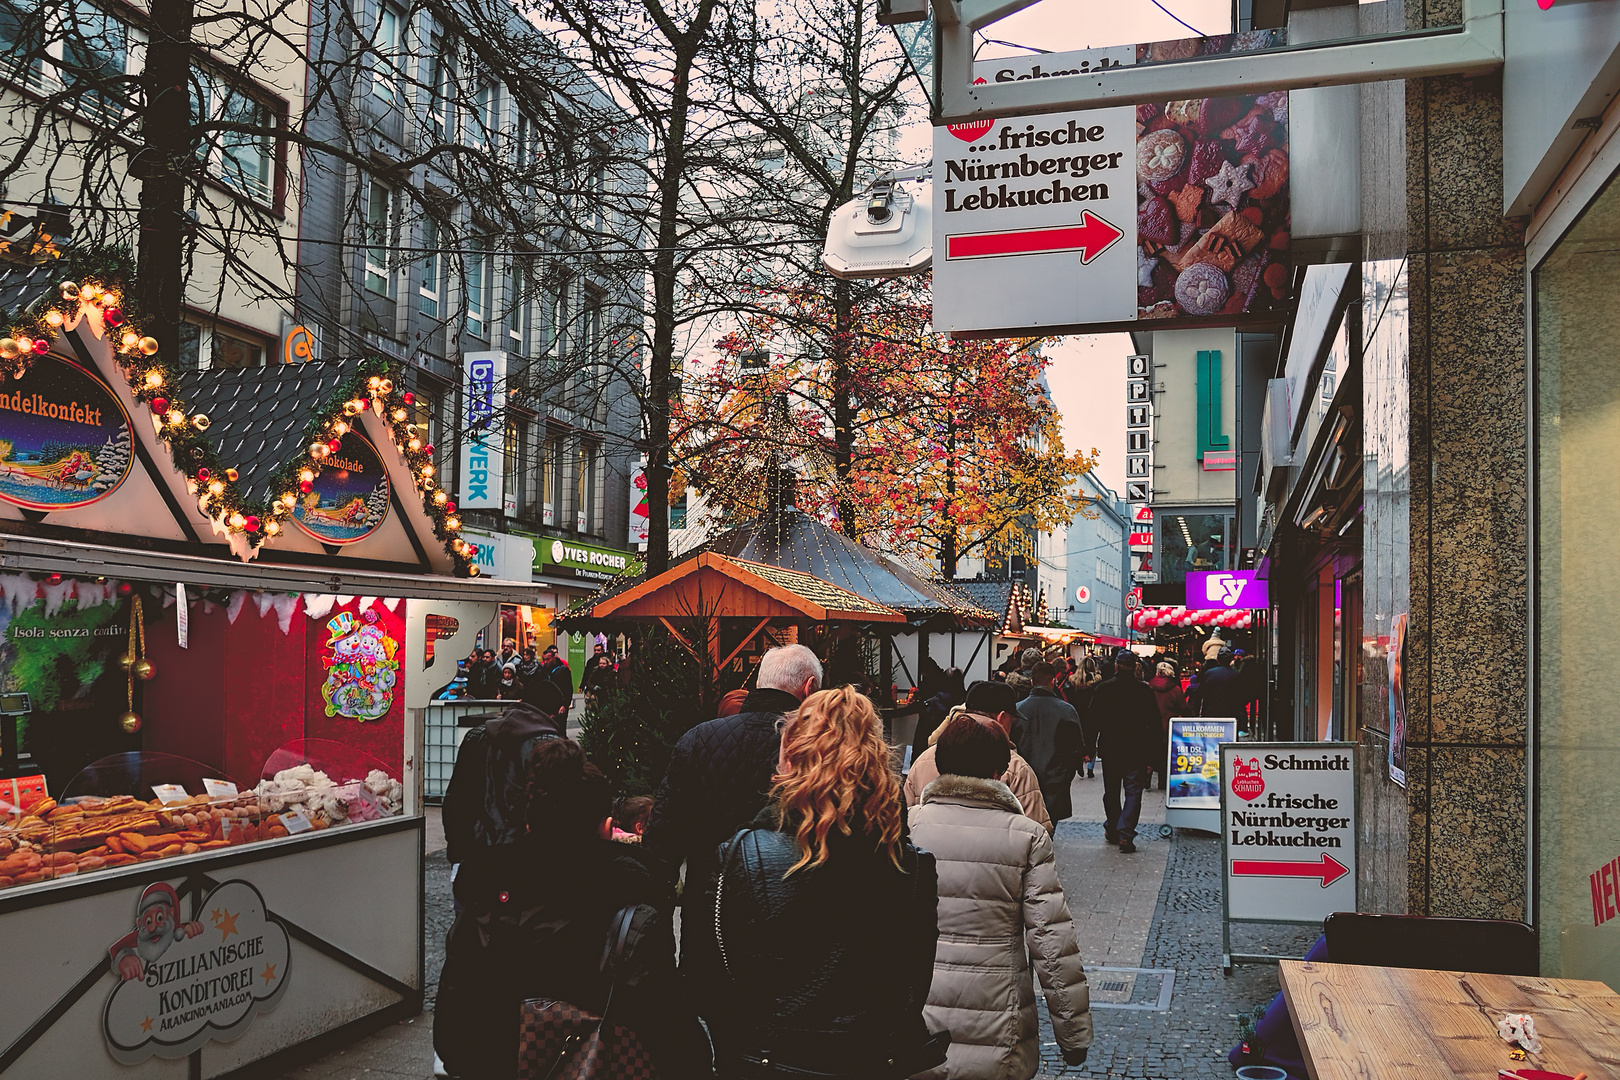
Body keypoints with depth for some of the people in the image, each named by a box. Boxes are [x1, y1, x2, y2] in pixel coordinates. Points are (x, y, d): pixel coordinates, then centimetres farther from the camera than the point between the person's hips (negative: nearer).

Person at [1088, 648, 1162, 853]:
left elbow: (1093, 719, 0)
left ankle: (1112, 830, 26)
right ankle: (1125, 835, -9)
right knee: (1133, 792, 2)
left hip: (1110, 749, 1)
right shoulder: (1144, 690, -5)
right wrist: (1152, 757, 0)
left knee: (1111, 792, 16)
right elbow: (1154, 725, -4)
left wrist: (1089, 748, 10)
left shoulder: (1103, 688, -4)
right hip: (1137, 751, -1)